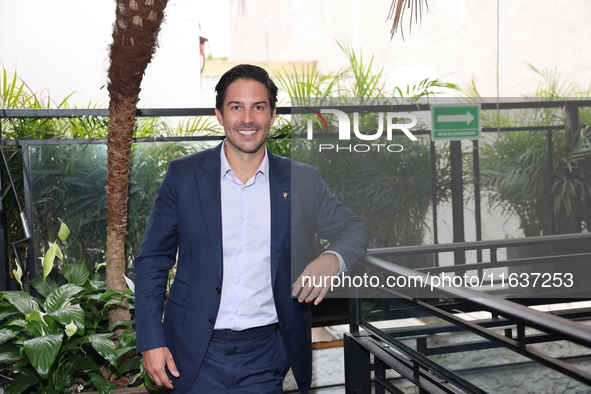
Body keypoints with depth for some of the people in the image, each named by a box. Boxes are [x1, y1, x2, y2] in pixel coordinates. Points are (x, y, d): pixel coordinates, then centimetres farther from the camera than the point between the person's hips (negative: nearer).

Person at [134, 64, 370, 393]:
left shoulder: (303, 181, -1)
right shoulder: (183, 175, -2)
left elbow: (355, 230, 10)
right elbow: (152, 261, 2)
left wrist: (333, 260, -13)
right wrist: (151, 340, -4)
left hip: (266, 355, 1)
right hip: (195, 354, 0)